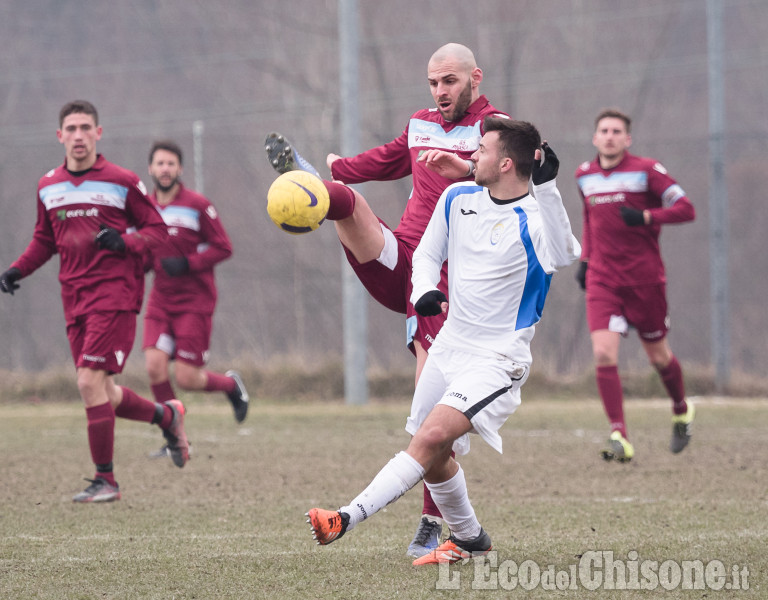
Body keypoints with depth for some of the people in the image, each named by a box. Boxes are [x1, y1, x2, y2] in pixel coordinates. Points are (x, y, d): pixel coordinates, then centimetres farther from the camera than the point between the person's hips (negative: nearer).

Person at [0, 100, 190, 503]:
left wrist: (125, 242, -18)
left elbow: (157, 229, 1)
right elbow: (44, 239, 23)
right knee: (104, 396, 6)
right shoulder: (48, 187, 11)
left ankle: (105, 480, -6)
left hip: (115, 293, -6)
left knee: (90, 382, -16)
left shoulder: (122, 182, -3)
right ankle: (167, 416, 34)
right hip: (74, 299, 6)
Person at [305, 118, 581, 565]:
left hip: (497, 359, -8)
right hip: (450, 344, 8)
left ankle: (347, 519, -29)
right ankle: (468, 540, 34)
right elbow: (427, 253, 16)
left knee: (433, 436, -25)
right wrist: (424, 291, -5)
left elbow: (562, 256, -38)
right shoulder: (458, 199, 4)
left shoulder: (533, 218, -17)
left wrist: (547, 188, -46)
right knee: (434, 458, 12)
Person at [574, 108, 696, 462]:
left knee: (658, 356, 9)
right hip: (602, 280, 3)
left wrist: (646, 217, -22)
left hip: (644, 278, -3)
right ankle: (619, 437, -17)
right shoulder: (584, 176, 9)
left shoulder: (646, 171, -6)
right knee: (604, 354, -16)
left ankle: (682, 410, 40)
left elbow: (686, 209, -9)